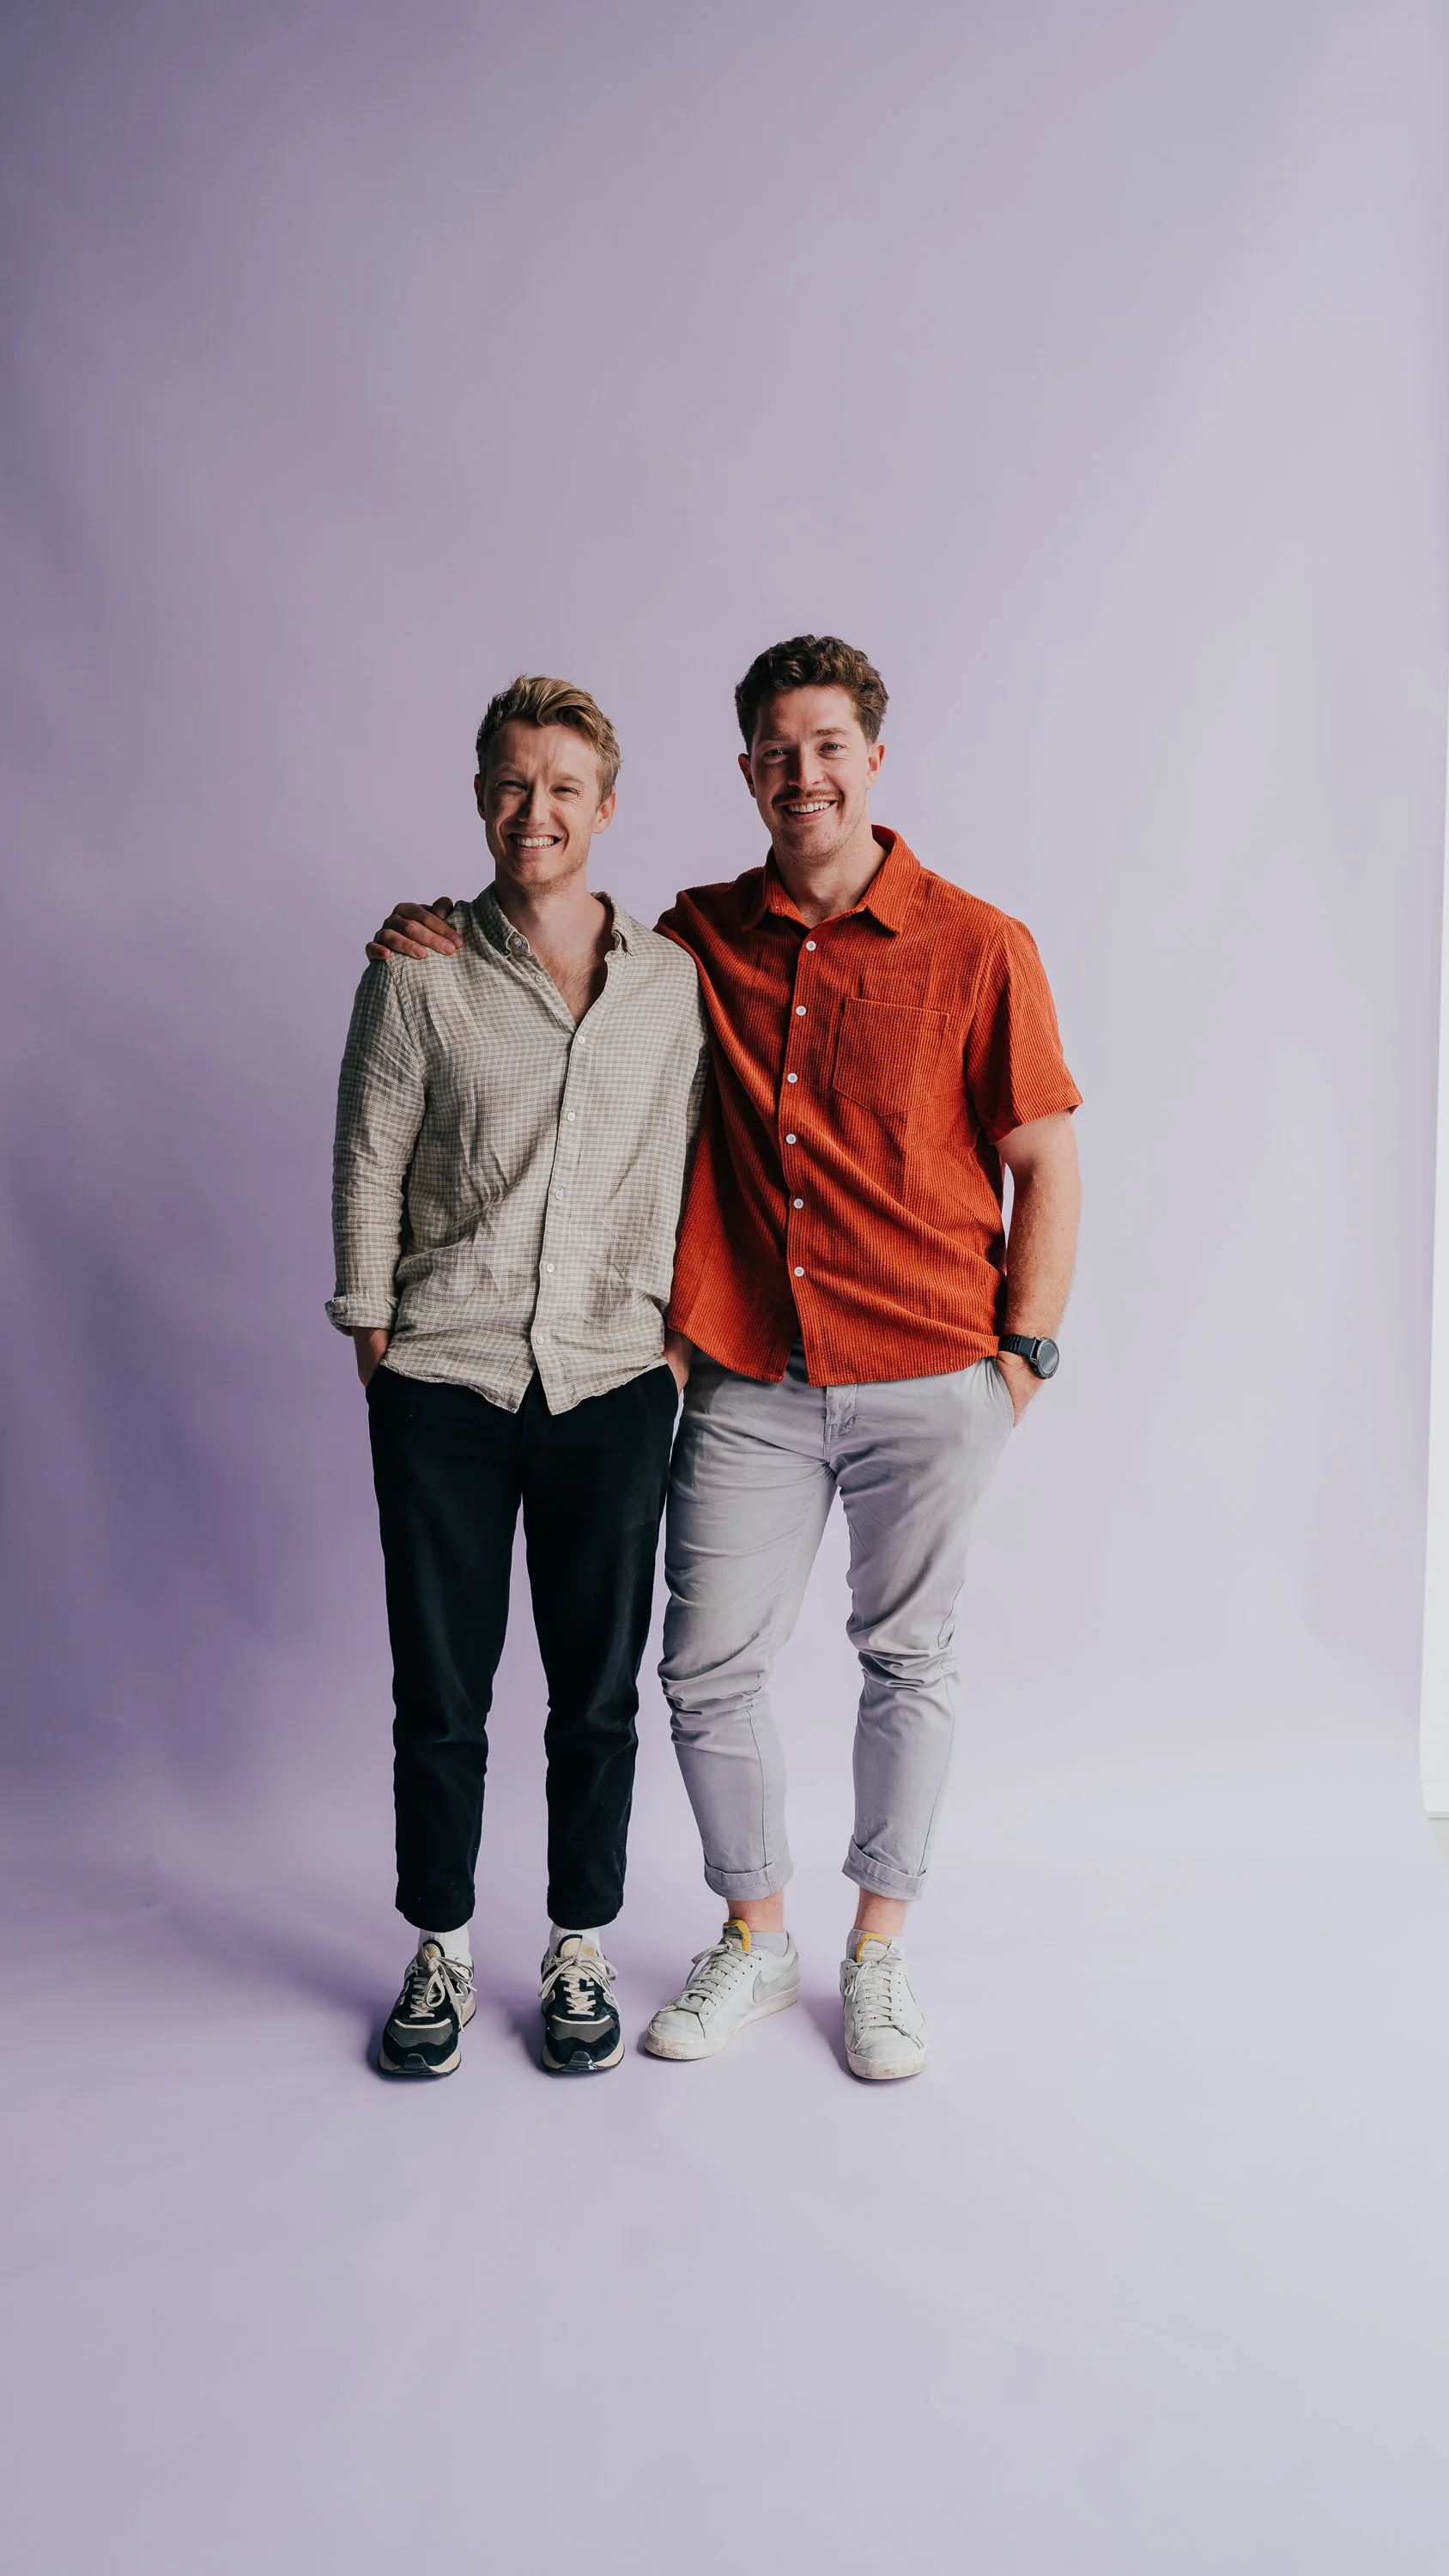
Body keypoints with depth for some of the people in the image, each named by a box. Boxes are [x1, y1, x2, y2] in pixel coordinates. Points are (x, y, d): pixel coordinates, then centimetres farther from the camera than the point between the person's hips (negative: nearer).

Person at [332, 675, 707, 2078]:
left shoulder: (671, 979, 5)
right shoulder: (418, 971, 0)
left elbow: (691, 1171, 9)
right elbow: (367, 1169, 2)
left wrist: (680, 1334, 4)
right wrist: (375, 1339, 0)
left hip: (612, 1382, 1)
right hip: (442, 1383, -1)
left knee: (598, 1689, 10)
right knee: (439, 1689, 9)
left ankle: (579, 1950, 29)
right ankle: (440, 1952, 29)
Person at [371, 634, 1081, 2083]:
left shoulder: (976, 947, -4)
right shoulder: (703, 939, 5)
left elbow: (1045, 1163, -1)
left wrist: (1025, 1351, -4)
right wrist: (454, 943, 2)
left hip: (925, 1382, -2)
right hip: (748, 1383, 3)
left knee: (908, 1660, 11)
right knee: (708, 1668, 5)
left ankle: (879, 1954, 30)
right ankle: (754, 1944, 28)